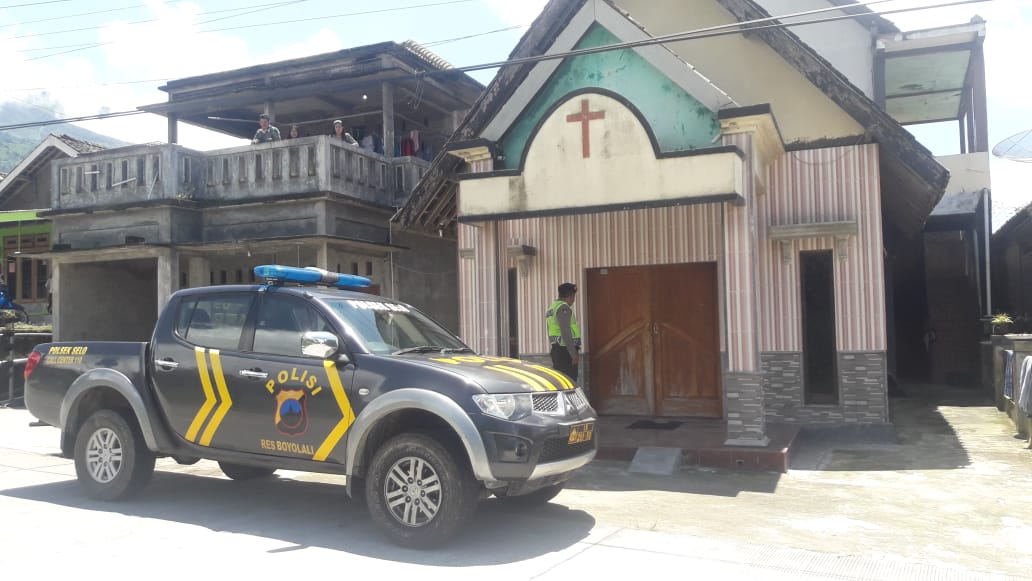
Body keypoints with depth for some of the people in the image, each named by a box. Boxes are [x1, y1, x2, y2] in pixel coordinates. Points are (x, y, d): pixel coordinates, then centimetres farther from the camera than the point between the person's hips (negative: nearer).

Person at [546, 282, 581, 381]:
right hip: (565, 350, -10)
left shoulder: (552, 307, 19)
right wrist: (573, 354, -20)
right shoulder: (564, 308, -13)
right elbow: (566, 332, -21)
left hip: (556, 349, 10)